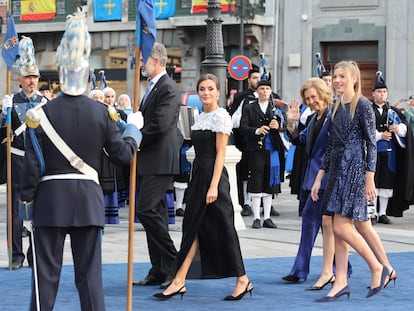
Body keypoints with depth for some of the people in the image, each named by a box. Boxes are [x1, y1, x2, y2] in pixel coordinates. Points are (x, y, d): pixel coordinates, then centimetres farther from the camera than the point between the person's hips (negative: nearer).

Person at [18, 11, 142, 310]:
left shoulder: (42, 114, -8)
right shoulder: (101, 112, -5)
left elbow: (33, 164, -7)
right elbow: (124, 153, 0)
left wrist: (26, 196, 7)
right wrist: (134, 127, 18)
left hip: (50, 199, -1)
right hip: (88, 200, 1)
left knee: (47, 272, 5)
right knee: (90, 274, 7)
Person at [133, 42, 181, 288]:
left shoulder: (168, 88, -13)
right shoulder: (153, 87, 19)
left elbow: (160, 125, -21)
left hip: (160, 161, -10)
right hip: (149, 161, 10)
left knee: (146, 209, -15)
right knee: (154, 213, 10)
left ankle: (173, 262, -8)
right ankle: (160, 271, 14)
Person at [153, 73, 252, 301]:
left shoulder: (220, 116, -10)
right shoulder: (201, 117, 15)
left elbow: (220, 154, -14)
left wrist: (213, 186, -19)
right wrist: (196, 184, 16)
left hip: (213, 174, -9)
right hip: (198, 174, 9)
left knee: (222, 227, -4)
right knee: (192, 226, 5)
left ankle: (242, 280, 5)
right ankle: (179, 282, 5)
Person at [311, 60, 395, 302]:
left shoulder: (363, 105, -9)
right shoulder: (338, 107, 14)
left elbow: (371, 144, -11)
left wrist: (370, 179, -15)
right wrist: (319, 178, 14)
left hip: (355, 169, -7)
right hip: (338, 169, 8)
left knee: (341, 226, -11)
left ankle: (378, 268, 3)